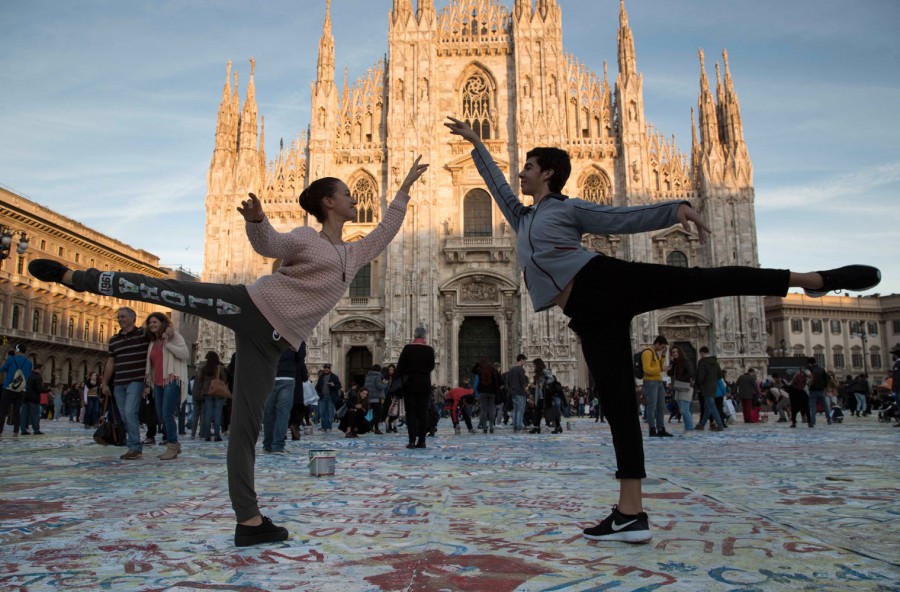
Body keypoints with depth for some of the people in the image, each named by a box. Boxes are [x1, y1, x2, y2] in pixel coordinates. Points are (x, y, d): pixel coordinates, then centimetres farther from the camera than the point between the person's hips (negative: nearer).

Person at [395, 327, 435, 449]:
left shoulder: (408, 348, -6)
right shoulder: (429, 349, 0)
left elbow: (400, 366, -6)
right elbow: (431, 366, 7)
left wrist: (396, 381, -1)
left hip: (410, 384, -2)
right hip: (425, 384, 2)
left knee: (411, 413, 1)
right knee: (423, 413, 5)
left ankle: (412, 440, -4)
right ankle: (421, 440, 5)